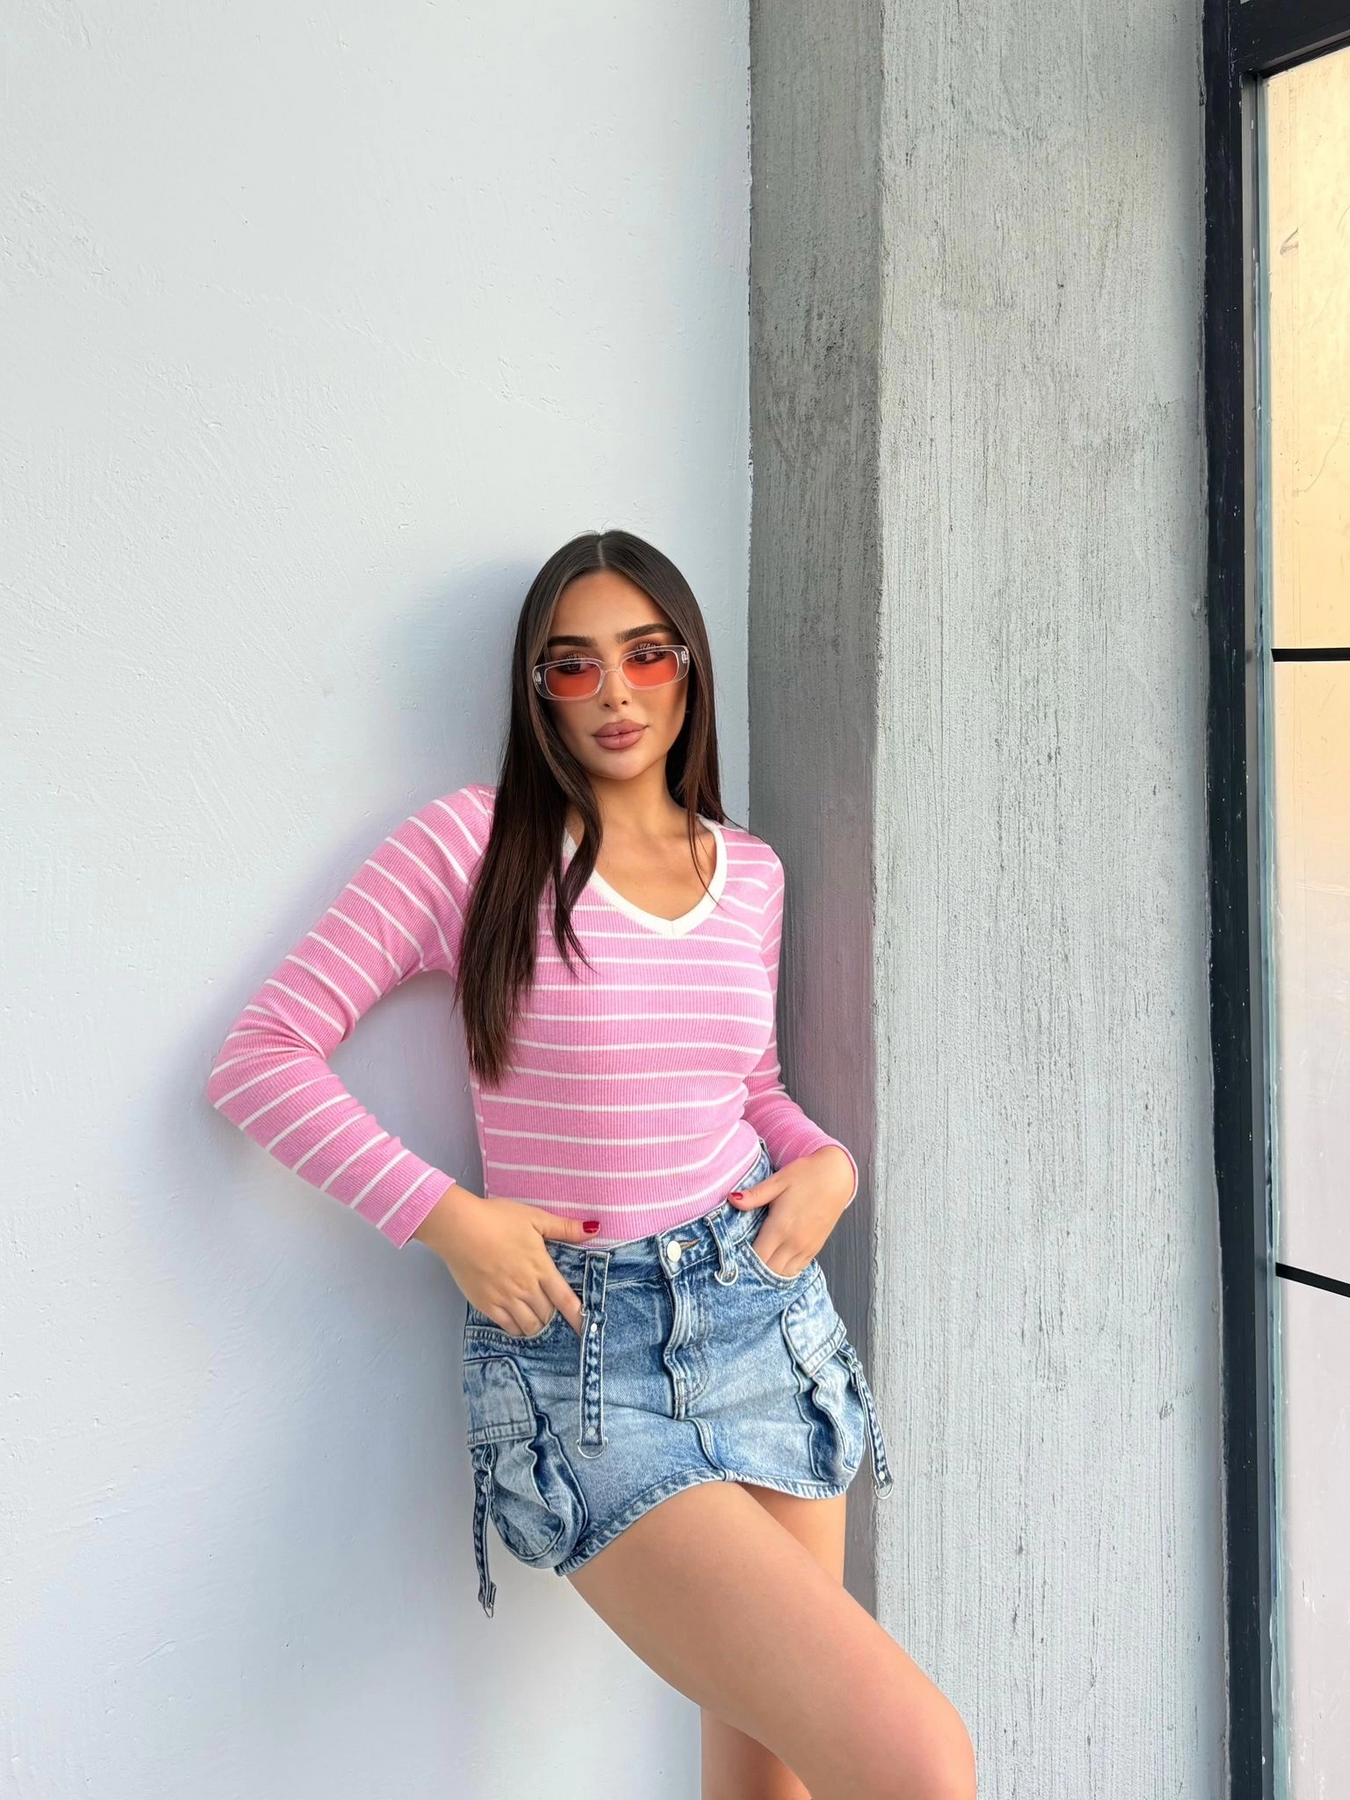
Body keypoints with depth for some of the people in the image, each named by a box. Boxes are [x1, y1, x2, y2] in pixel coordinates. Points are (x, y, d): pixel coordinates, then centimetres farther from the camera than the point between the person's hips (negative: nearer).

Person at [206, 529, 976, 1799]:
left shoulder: (752, 872, 8)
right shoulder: (471, 844, -6)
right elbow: (258, 1059, -6)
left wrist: (828, 1161, 2)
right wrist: (445, 1217, -15)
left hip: (768, 1315, 5)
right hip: (581, 1350, -5)